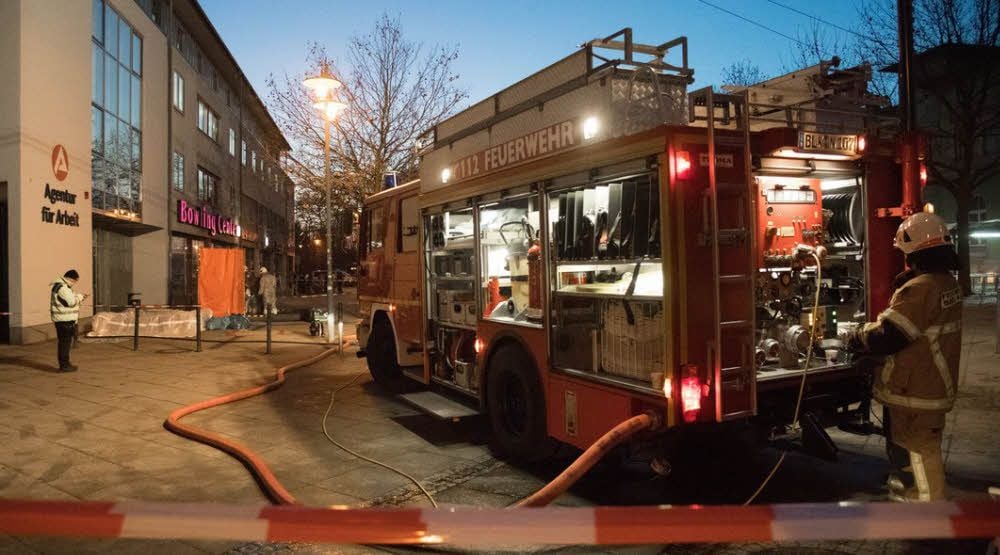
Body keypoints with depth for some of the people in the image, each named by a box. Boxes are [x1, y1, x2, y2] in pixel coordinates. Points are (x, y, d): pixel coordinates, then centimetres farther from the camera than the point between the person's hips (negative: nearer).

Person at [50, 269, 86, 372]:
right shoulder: (62, 287, -17)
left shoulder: (63, 286, 17)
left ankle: (64, 364, 22)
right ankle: (64, 365, -3)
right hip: (64, 320, -11)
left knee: (64, 342, 15)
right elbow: (71, 302, -21)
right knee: (65, 342, -6)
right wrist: (79, 297, -5)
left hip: (65, 319, 11)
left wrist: (78, 297, 12)